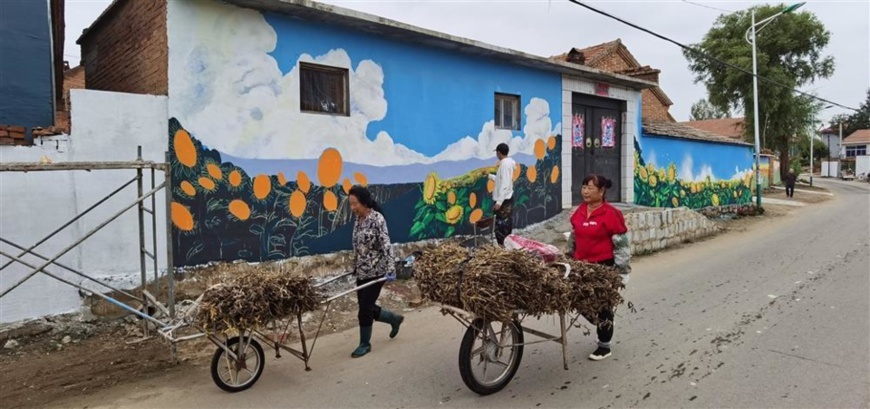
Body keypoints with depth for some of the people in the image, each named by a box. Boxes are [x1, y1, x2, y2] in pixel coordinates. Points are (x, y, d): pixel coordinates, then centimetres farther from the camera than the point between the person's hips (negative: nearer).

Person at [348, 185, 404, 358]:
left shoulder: (377, 219, -16)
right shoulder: (358, 219, 7)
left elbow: (386, 245, -21)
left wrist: (390, 268, -28)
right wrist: (355, 267, 20)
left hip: (376, 271, -8)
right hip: (362, 271, 8)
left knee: (365, 308, 0)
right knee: (366, 307, 13)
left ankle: (365, 344, 19)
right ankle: (395, 319, 37)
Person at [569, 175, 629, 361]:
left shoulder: (610, 213, -15)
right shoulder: (579, 211, 5)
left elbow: (621, 244, -13)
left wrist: (622, 270, -13)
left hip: (604, 266, -6)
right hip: (582, 265, 6)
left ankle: (604, 346, 22)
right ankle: (603, 328, 39)